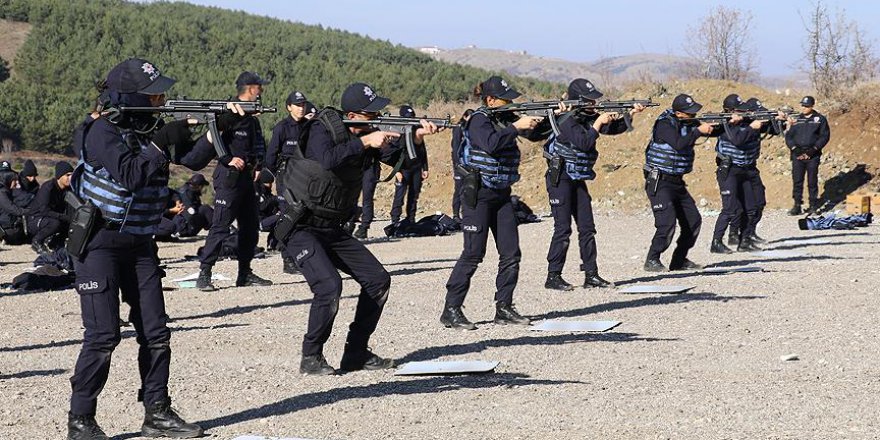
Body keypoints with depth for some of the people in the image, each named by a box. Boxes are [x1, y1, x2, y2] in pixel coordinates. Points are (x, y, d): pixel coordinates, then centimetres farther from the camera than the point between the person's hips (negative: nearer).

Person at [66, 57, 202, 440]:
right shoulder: (103, 130, -14)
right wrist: (162, 143, -23)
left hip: (139, 243, 7)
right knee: (103, 335, -10)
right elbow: (128, 176, -26)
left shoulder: (149, 127, 7)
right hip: (100, 242, -7)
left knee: (155, 332, 5)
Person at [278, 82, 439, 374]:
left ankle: (356, 353, 12)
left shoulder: (367, 134, 3)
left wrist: (417, 137, -23)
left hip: (333, 229, 8)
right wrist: (365, 142, -32)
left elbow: (399, 157, -5)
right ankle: (311, 358, -8)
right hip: (300, 227, -8)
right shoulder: (321, 130, -17)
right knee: (329, 285, -24)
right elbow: (329, 160, -36)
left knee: (378, 280, 3)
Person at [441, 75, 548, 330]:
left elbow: (536, 135, 12)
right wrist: (515, 127, -25)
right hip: (478, 194, -8)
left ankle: (504, 308, 11)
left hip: (502, 194, 8)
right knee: (473, 253, -8)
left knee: (511, 253, 3)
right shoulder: (478, 120, -11)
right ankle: (451, 311, -2)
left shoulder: (506, 118, 11)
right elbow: (490, 144, -29)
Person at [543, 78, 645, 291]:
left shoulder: (588, 117, 9)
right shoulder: (567, 120, -15)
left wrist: (631, 113, -1)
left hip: (578, 180, 8)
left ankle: (591, 275, 10)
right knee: (563, 229, -8)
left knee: (587, 228, 6)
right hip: (560, 178, -8)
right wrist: (599, 123, -19)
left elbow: (615, 128, 12)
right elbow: (583, 143, -25)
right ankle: (553, 277, -3)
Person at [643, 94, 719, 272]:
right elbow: (679, 144, -29)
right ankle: (652, 261, -6)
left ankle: (679, 260, 18)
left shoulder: (688, 123, 7)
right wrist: (699, 131, -23)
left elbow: (714, 132, 7)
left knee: (693, 220, 7)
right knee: (667, 223, -18)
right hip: (659, 182, -8)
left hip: (677, 182, 8)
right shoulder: (664, 124, -16)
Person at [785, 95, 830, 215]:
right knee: (797, 180, -2)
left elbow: (825, 136, 0)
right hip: (797, 155, 2)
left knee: (812, 181, 2)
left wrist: (813, 149, -10)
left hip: (812, 155, -2)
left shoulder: (820, 119, 4)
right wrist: (794, 148, -6)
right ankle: (797, 206, 2)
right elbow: (788, 136, 10)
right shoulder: (796, 120, 11)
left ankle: (813, 205, 10)